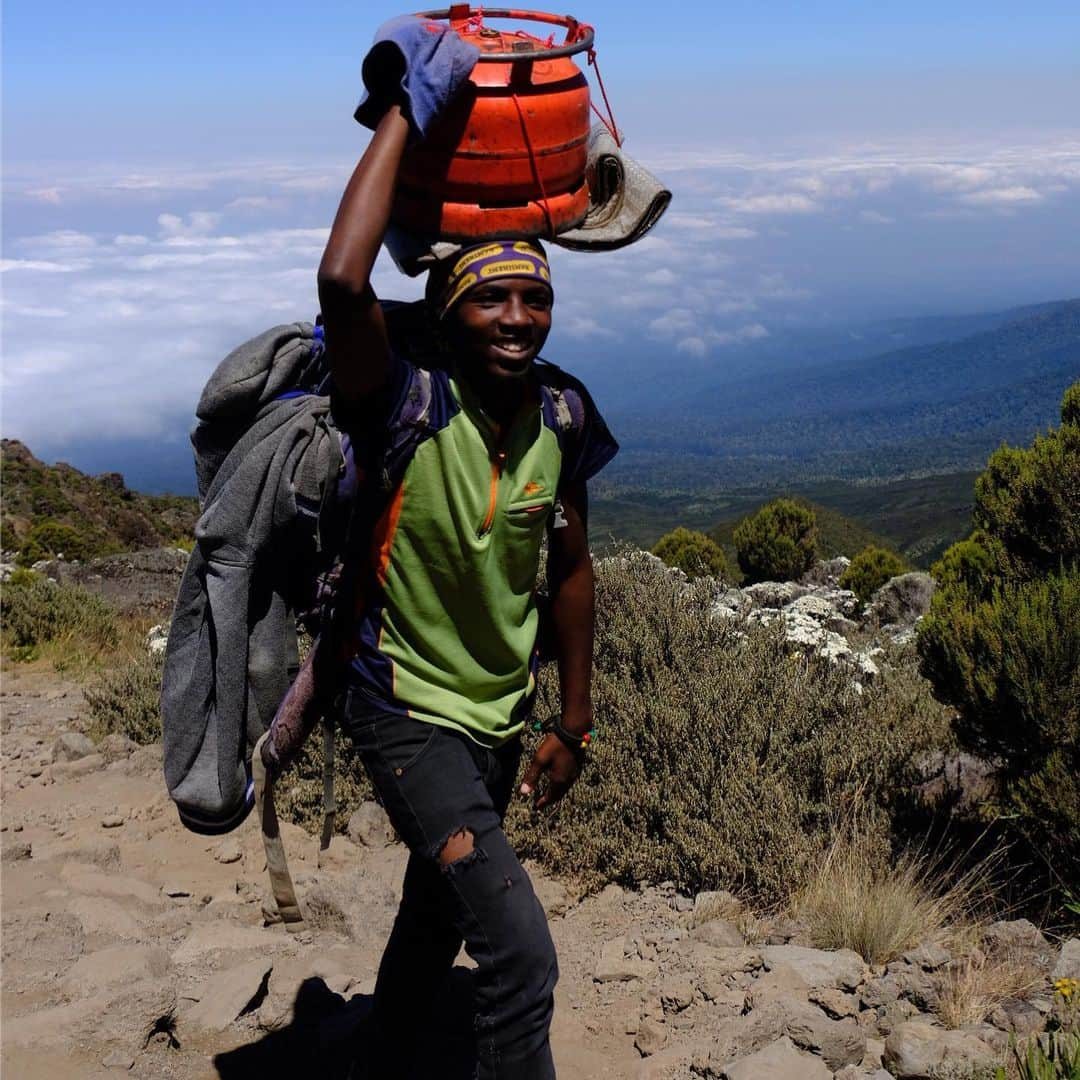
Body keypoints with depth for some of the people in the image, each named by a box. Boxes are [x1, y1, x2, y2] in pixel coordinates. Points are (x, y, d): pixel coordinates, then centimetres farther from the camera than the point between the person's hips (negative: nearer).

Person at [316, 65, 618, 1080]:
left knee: (436, 916, 27)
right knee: (521, 959, -18)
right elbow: (342, 282, -43)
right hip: (406, 710, -7)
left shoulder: (560, 414, -7)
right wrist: (404, 113, -31)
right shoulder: (412, 407, -24)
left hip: (500, 711, 7)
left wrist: (574, 719, 8)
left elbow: (569, 567, 4)